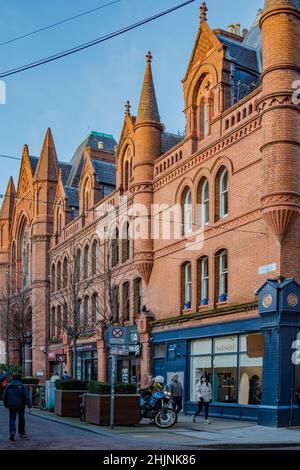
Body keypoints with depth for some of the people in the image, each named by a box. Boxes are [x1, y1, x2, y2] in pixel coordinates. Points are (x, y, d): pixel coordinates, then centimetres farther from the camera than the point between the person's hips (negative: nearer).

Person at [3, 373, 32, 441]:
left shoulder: (8, 386, 3)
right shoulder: (22, 386, -7)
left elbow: (4, 397, 10)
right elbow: (27, 396, -12)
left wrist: (6, 405, 21)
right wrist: (29, 405, -11)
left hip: (11, 405, 1)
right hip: (20, 405, -1)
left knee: (12, 419, 4)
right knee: (21, 419, 14)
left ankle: (12, 432, -20)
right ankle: (22, 433, 24)